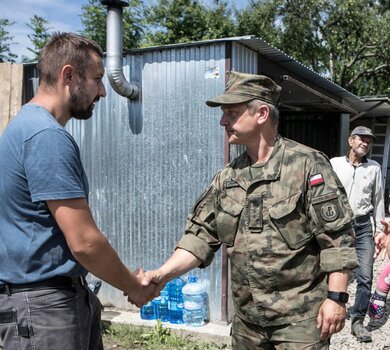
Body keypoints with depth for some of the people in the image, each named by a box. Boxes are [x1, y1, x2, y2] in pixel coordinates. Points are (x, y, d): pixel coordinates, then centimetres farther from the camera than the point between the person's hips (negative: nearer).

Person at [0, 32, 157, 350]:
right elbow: (84, 241, -23)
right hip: (43, 304, -9)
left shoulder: (32, 124, 11)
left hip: (70, 294, 10)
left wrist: (127, 277, 12)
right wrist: (134, 287, -6)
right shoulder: (47, 136, -22)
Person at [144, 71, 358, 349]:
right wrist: (162, 274, -10)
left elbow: (336, 237, -12)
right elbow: (201, 235, 2)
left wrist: (337, 296, -15)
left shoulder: (307, 164, -12)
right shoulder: (227, 177, 4)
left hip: (300, 318, -5)